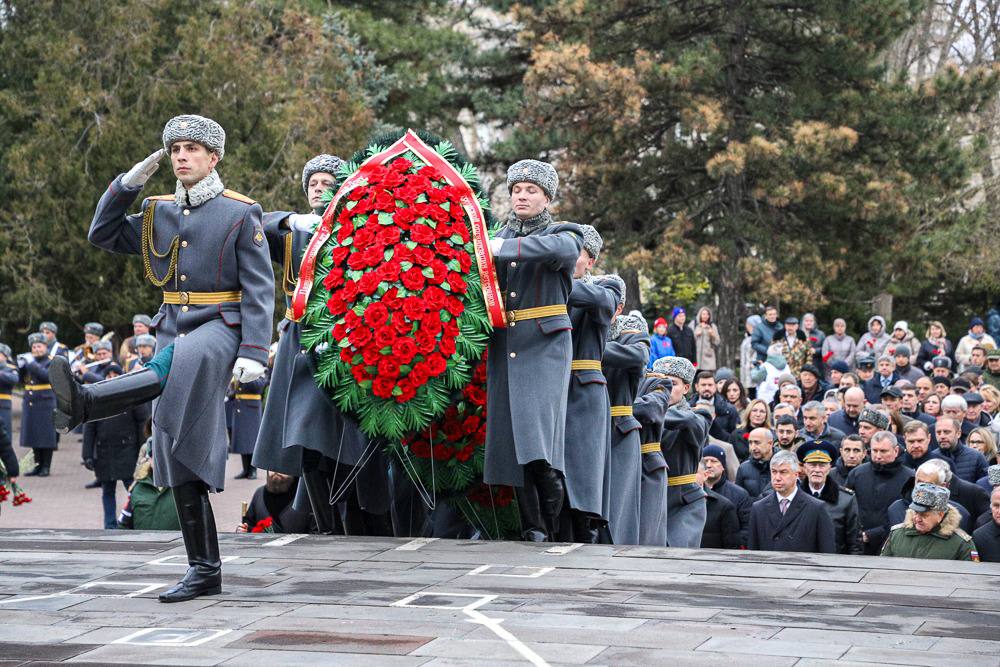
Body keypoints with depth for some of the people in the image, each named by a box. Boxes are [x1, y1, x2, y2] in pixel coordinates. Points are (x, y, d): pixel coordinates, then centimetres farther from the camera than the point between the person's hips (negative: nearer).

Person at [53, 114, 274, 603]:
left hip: (221, 328, -6)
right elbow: (104, 236, 20)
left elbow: (259, 291, -7)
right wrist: (127, 184, 8)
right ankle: (204, 571, 6)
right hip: (173, 332, 6)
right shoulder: (160, 213, 13)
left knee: (177, 364, -41)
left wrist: (253, 353, -17)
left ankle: (84, 404, -62)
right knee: (180, 452, 2)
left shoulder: (241, 214, -2)